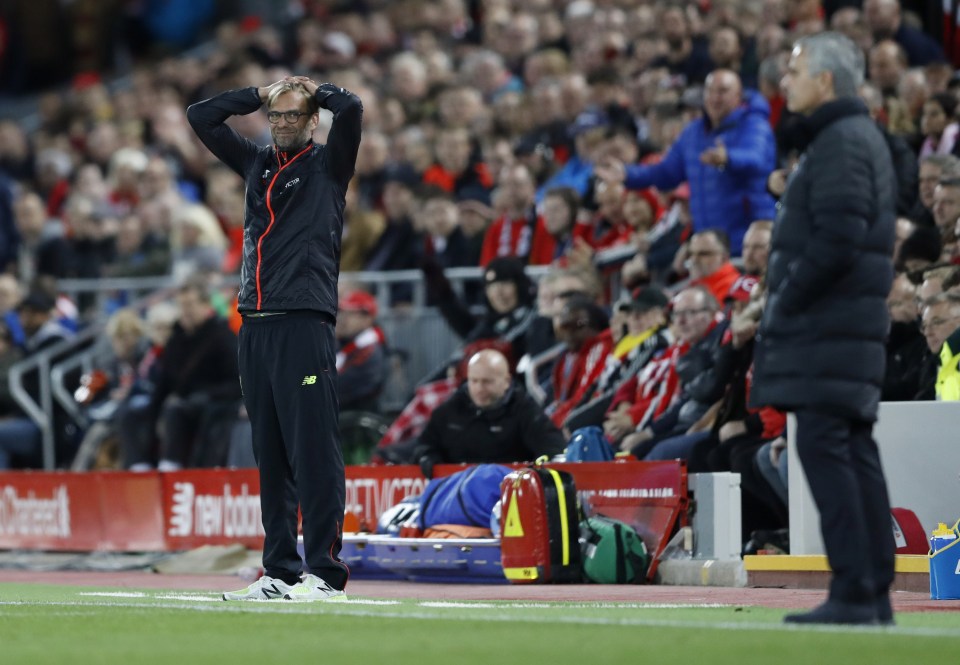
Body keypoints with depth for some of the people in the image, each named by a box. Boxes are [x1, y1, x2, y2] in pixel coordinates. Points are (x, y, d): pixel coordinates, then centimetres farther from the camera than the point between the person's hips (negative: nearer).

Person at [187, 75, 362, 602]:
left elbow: (352, 108, -12)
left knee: (313, 453, -9)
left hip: (305, 324, -6)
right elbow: (201, 116, 24)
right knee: (270, 455, 8)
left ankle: (326, 573, -10)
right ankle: (280, 572, 11)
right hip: (255, 324, 6)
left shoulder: (328, 164, 5)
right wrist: (261, 94, 20)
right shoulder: (257, 164, 20)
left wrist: (312, 89, 7)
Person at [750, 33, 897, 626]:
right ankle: (876, 593, 10)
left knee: (823, 446, -11)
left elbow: (837, 239, -22)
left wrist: (786, 302, -13)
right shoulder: (862, 137, 20)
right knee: (855, 452, 9)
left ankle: (854, 593, -14)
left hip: (828, 324, -10)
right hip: (852, 320, 10)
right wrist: (787, 299, 17)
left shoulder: (841, 143, -12)